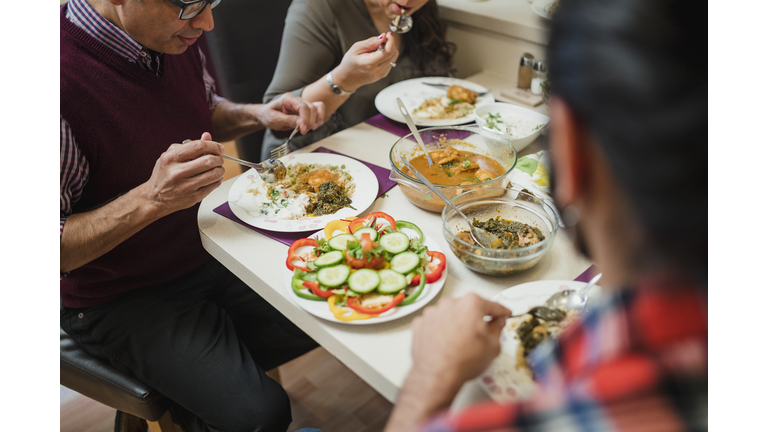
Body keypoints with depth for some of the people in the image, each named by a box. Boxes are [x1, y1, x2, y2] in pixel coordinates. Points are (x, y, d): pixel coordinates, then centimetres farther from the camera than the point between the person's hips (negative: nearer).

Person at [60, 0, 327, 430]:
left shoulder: (174, 37, -5)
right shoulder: (67, 74, -29)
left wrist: (256, 116, -5)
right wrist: (152, 198, -35)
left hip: (206, 250, 8)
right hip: (122, 300, -7)